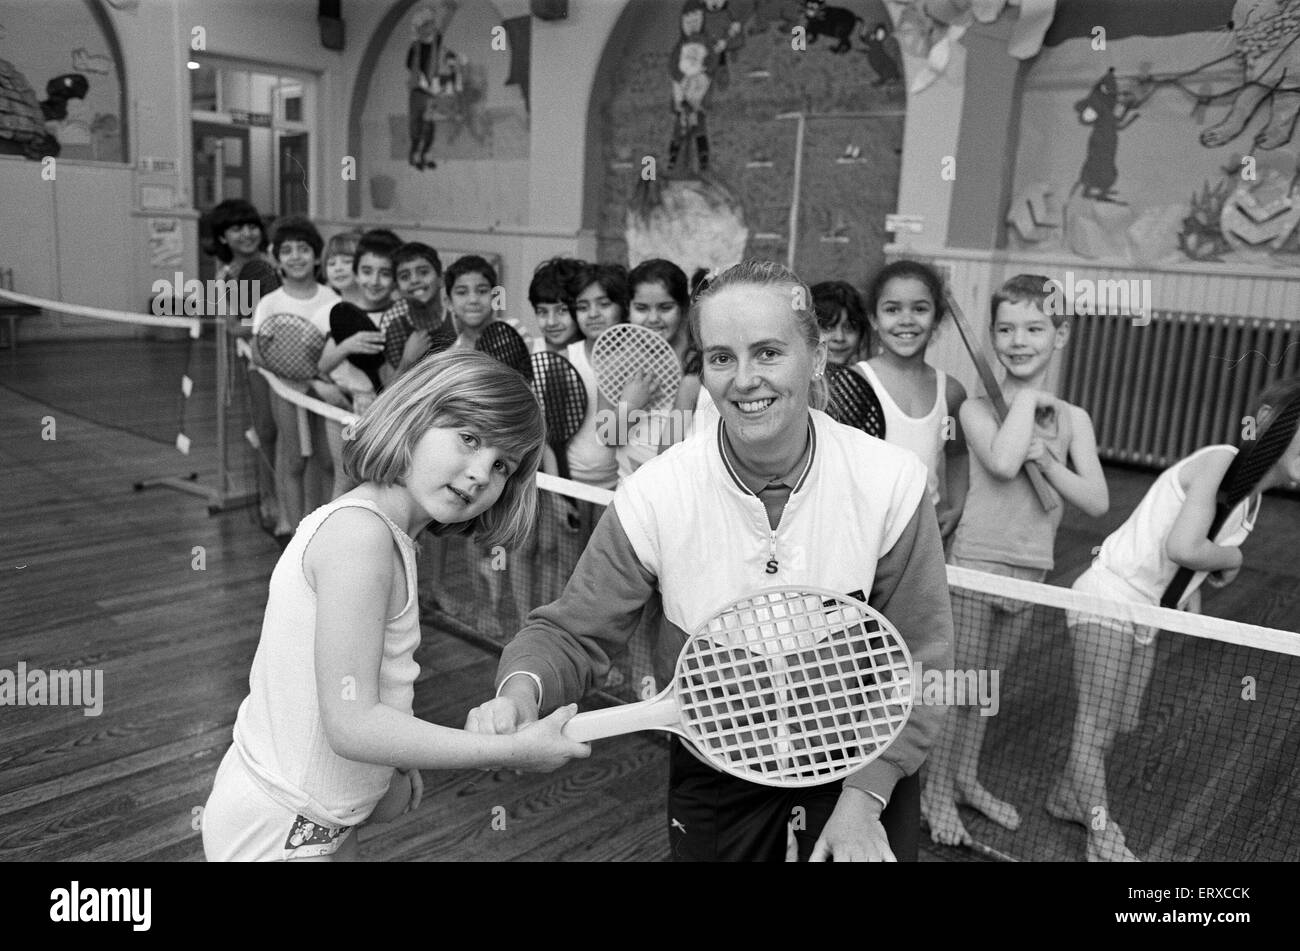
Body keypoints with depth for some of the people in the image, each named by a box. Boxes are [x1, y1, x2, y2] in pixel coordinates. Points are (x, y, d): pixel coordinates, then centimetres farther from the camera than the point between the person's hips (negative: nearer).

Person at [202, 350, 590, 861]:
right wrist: (515, 750, -24)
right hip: (278, 833, -8)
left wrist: (396, 780, -5)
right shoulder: (359, 532, -25)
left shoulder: (379, 531, 4)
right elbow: (353, 725, -28)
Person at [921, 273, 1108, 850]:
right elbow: (1002, 461, -29)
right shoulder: (978, 407, -9)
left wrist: (1046, 460, -17)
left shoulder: (1073, 419, 3)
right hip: (977, 561, -4)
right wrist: (1027, 397, -16)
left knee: (985, 681, 19)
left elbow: (1097, 503, -3)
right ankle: (936, 792, 21)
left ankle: (966, 779, 36)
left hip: (1032, 569, 5)